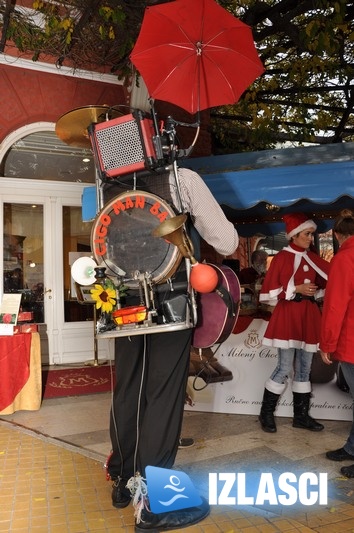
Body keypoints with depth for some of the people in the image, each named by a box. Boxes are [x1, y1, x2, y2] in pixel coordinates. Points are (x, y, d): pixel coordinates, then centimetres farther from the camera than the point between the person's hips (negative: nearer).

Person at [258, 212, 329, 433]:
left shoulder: (313, 259, 12)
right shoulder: (282, 258, -4)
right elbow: (270, 292, -7)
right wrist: (296, 289, -13)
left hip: (309, 316, 6)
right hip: (287, 316, -6)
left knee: (305, 368, 10)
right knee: (285, 368, -6)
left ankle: (301, 415, 22)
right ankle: (266, 413, 10)